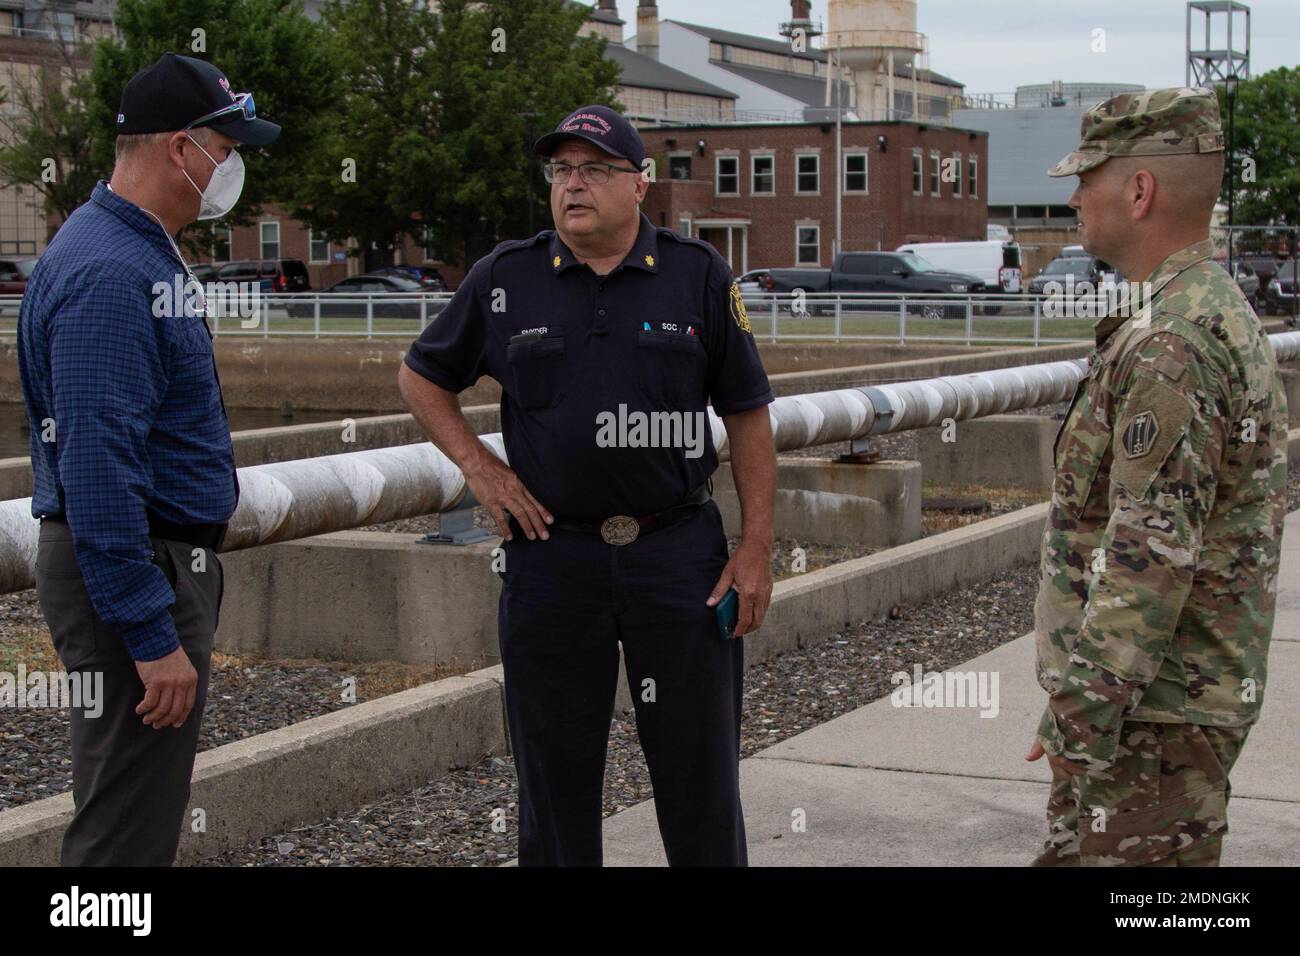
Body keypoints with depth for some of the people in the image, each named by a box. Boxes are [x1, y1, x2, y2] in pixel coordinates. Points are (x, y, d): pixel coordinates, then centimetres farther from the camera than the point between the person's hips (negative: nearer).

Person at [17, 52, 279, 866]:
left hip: (172, 557, 11)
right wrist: (152, 636, -26)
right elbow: (97, 468, -26)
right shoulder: (108, 275, -21)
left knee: (144, 813, 19)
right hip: (135, 580, -11)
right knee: (128, 836, -5)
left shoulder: (144, 254, 13)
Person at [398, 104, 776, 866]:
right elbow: (422, 377, 16)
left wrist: (757, 547, -2)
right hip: (552, 554, 1)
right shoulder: (505, 281, 3)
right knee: (556, 771, 8)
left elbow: (748, 414, 4)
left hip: (678, 552, -1)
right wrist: (478, 466, 2)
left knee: (698, 767, 4)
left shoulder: (699, 276, 2)